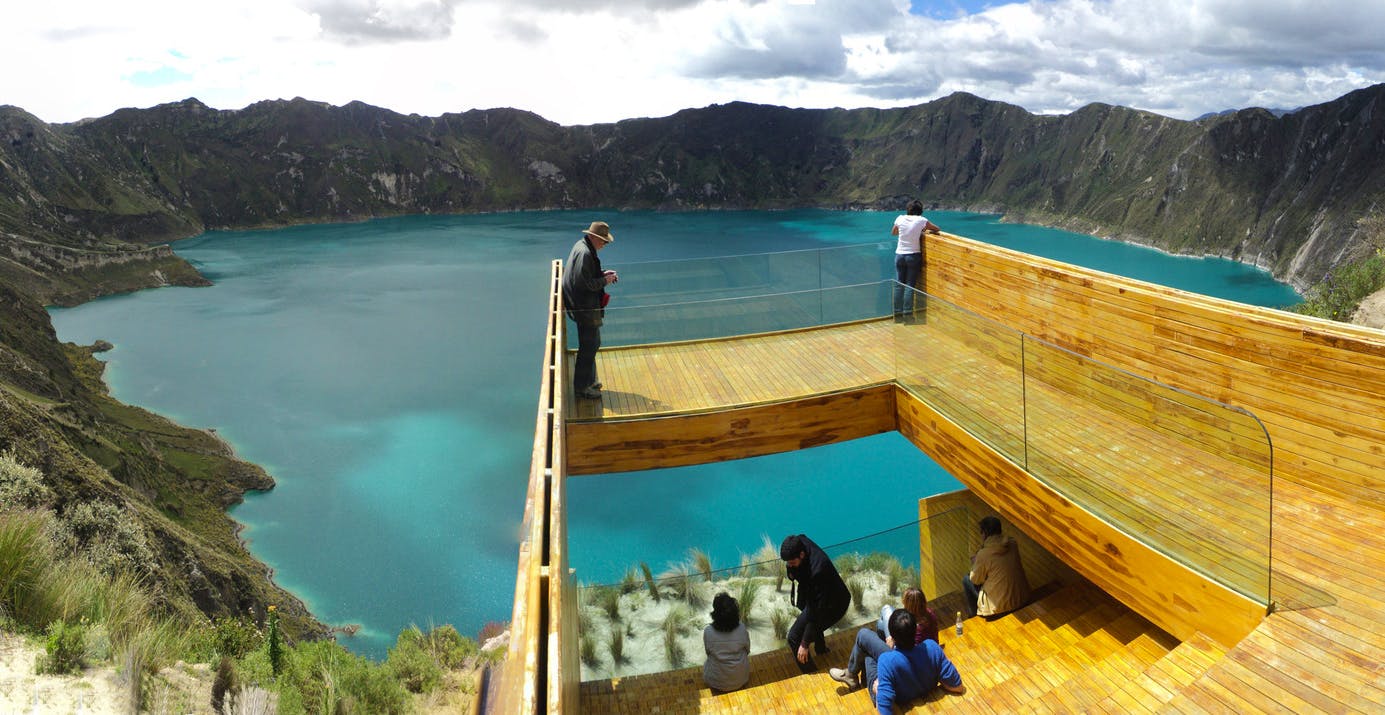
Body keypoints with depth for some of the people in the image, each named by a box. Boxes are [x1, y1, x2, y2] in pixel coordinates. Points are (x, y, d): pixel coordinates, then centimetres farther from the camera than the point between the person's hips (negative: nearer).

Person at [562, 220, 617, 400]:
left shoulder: (581, 246, 10)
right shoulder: (584, 253, -22)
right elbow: (585, 283, -26)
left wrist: (602, 274, 9)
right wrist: (605, 281, -13)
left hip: (587, 306, 11)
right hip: (585, 308, -11)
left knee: (593, 343, 20)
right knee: (589, 346, -3)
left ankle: (588, 380, 32)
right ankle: (581, 387, 6)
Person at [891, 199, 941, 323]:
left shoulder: (900, 219, 0)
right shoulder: (921, 220, -7)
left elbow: (893, 233, 17)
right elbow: (938, 229, 4)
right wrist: (926, 230, 18)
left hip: (900, 255, 2)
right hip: (913, 256, -2)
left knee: (899, 285, 6)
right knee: (910, 285, 1)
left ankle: (898, 313, 6)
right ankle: (907, 314, -2)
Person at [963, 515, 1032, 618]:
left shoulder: (983, 555, -21)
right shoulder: (1012, 543, -5)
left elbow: (976, 580, -6)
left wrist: (975, 562, 10)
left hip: (1000, 606, -6)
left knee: (966, 579, 14)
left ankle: (975, 613, 32)